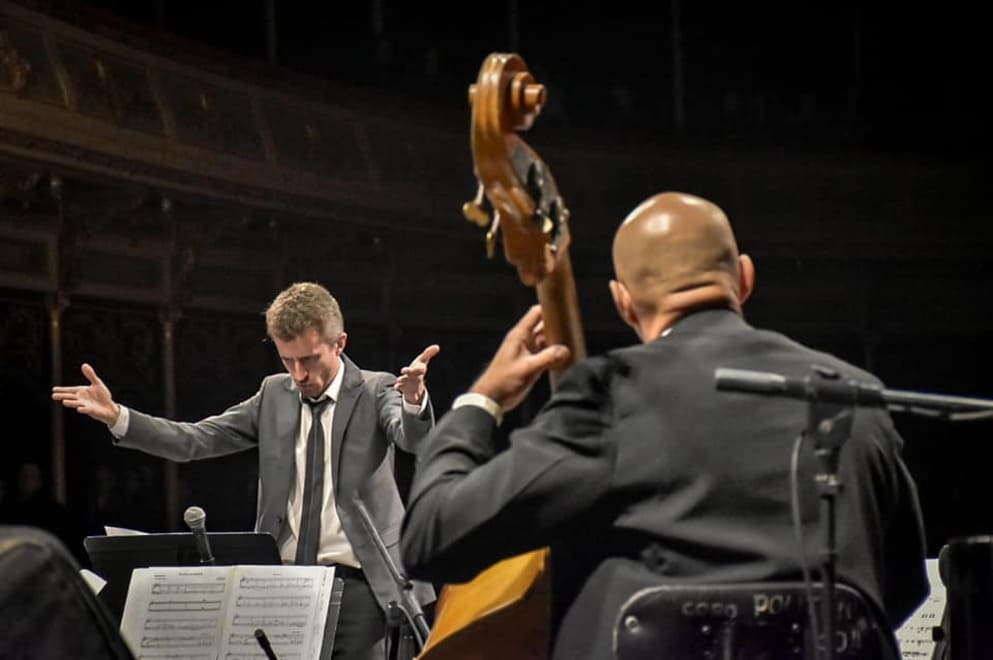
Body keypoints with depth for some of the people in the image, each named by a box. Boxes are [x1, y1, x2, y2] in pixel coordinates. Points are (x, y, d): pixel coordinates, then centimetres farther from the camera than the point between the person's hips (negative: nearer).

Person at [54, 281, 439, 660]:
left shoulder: (376, 391, 0)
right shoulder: (274, 394, 12)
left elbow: (414, 438, -20)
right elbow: (194, 441, 9)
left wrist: (414, 400, -45)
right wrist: (117, 417, -4)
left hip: (356, 587, -4)